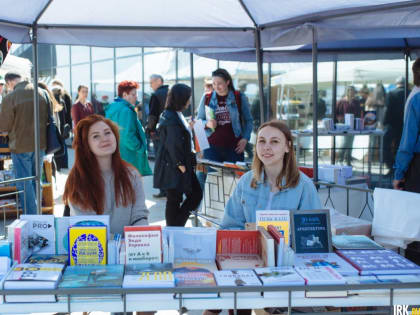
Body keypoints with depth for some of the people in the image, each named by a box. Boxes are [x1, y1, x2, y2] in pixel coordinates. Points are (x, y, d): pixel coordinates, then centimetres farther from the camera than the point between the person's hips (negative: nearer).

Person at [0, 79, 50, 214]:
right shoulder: (43, 93, 0)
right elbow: (48, 119, 9)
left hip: (21, 146, -5)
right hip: (40, 144, 5)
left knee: (24, 184, 3)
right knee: (36, 180, 20)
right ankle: (37, 212, 31)